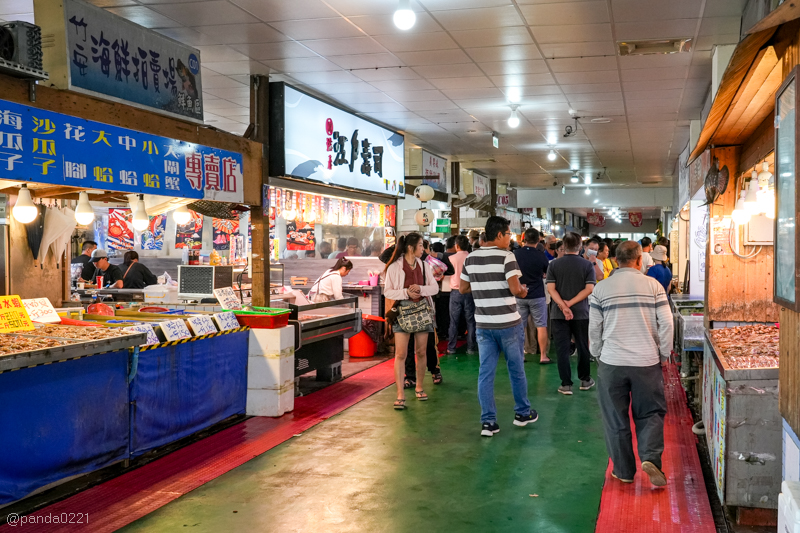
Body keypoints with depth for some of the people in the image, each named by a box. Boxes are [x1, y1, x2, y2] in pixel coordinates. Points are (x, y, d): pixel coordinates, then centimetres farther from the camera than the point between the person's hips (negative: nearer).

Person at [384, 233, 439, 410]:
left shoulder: (423, 265, 8)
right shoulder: (394, 267, -5)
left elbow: (435, 287, 7)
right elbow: (387, 291, -5)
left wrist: (420, 289, -12)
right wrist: (406, 292, -19)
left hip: (422, 310, 4)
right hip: (402, 311, -4)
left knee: (421, 352, 9)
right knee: (400, 353, -9)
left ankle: (419, 387, 27)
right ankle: (400, 394, -7)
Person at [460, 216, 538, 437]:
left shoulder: (471, 258, 5)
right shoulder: (506, 257, -13)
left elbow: (462, 289, 11)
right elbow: (515, 289, -21)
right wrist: (523, 292, 0)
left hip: (483, 323, 4)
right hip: (508, 322, -4)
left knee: (486, 372, 5)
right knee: (516, 369, 13)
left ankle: (488, 421, 5)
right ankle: (522, 413, 28)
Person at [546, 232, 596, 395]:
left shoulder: (554, 265, -1)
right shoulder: (587, 265, -2)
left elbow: (551, 288, -9)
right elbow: (589, 289, -11)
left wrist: (563, 306, -17)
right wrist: (570, 303, -13)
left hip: (558, 313, 0)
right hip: (581, 312, 0)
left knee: (562, 349, 2)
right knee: (583, 347, 14)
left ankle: (566, 384, 1)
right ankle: (585, 380, 26)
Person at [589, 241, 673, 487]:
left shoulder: (601, 289, 0)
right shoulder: (653, 285, -1)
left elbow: (594, 328, 3)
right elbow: (666, 323, -2)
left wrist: (598, 355, 17)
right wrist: (664, 354, 9)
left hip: (612, 363, 0)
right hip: (647, 362, 0)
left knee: (616, 419, 10)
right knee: (650, 413, 13)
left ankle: (624, 471, 16)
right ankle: (650, 457, -8)